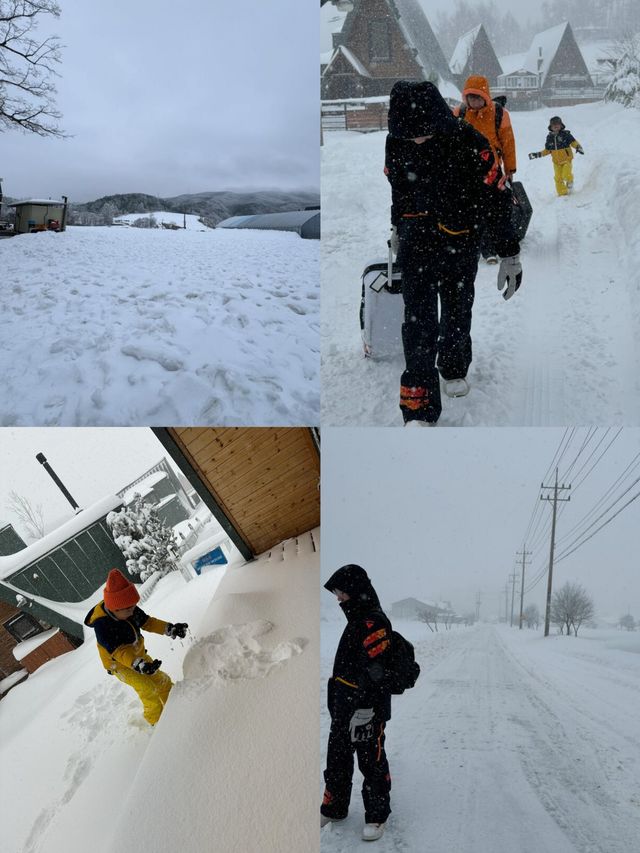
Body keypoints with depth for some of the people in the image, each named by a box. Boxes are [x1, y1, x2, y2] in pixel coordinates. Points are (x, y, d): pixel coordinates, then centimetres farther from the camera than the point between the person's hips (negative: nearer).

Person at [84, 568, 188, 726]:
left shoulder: (131, 610, -15)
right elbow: (118, 651, -42)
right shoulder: (102, 626, -35)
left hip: (138, 655, 7)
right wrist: (139, 665, -56)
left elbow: (147, 622, -2)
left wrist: (170, 629, -13)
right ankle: (157, 722, 5)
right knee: (148, 689, -13)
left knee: (161, 681, 11)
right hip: (119, 664, -7)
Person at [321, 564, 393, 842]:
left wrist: (363, 711, -26)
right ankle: (334, 807, 35)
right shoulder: (356, 621, 12)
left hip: (366, 710, -10)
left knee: (371, 763, 6)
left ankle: (377, 815, 22)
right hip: (344, 707, 10)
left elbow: (373, 673, -25)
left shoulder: (375, 623, -20)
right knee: (337, 760, 19)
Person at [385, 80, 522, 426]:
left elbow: (496, 199, -14)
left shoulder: (469, 143, -19)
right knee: (418, 321, -8)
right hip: (416, 242, 1)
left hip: (461, 244, -1)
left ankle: (454, 369, 42)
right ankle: (419, 408, -6)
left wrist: (510, 253, -13)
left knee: (457, 313, 13)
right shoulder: (396, 144, -8)